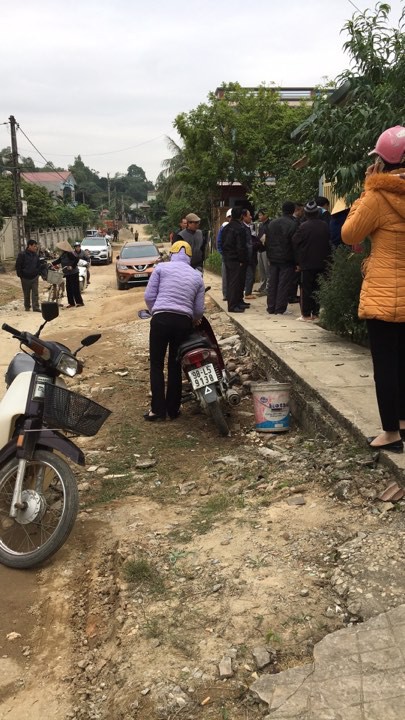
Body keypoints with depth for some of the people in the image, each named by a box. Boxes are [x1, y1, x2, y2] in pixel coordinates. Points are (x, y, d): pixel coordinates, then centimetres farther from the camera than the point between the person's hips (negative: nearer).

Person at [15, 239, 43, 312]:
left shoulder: (36, 255, 7)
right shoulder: (22, 255, -8)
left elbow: (39, 265, 19)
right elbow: (18, 266, -7)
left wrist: (39, 273, 7)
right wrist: (20, 275, -9)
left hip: (35, 277, 3)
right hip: (25, 278, -3)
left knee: (35, 293, -4)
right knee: (26, 294, 8)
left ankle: (36, 307, -6)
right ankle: (27, 307, 21)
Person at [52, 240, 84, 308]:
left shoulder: (69, 253, -18)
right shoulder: (63, 254, 10)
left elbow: (77, 258, -27)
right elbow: (59, 260, 22)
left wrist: (72, 266, -26)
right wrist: (53, 263, 13)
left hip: (73, 273, -9)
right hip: (68, 274, 9)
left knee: (75, 288, -7)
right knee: (68, 288, 10)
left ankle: (79, 302, -1)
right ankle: (71, 303, 16)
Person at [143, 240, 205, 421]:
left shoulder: (161, 267, 5)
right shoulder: (197, 276, 13)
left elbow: (149, 296, -1)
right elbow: (199, 309, 9)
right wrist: (193, 321, 29)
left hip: (161, 319, -3)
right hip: (184, 321, 3)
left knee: (156, 365, 8)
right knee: (175, 366, 14)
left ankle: (158, 409, 4)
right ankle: (173, 409, 18)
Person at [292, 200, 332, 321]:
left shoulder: (303, 226, -12)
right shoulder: (325, 226, 1)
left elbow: (295, 242, -6)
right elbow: (329, 243, 7)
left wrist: (298, 260, 6)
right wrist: (327, 259, 14)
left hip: (307, 262, -4)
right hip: (322, 262, 4)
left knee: (306, 288, 2)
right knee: (318, 288, 9)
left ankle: (306, 314, 1)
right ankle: (316, 313, 10)